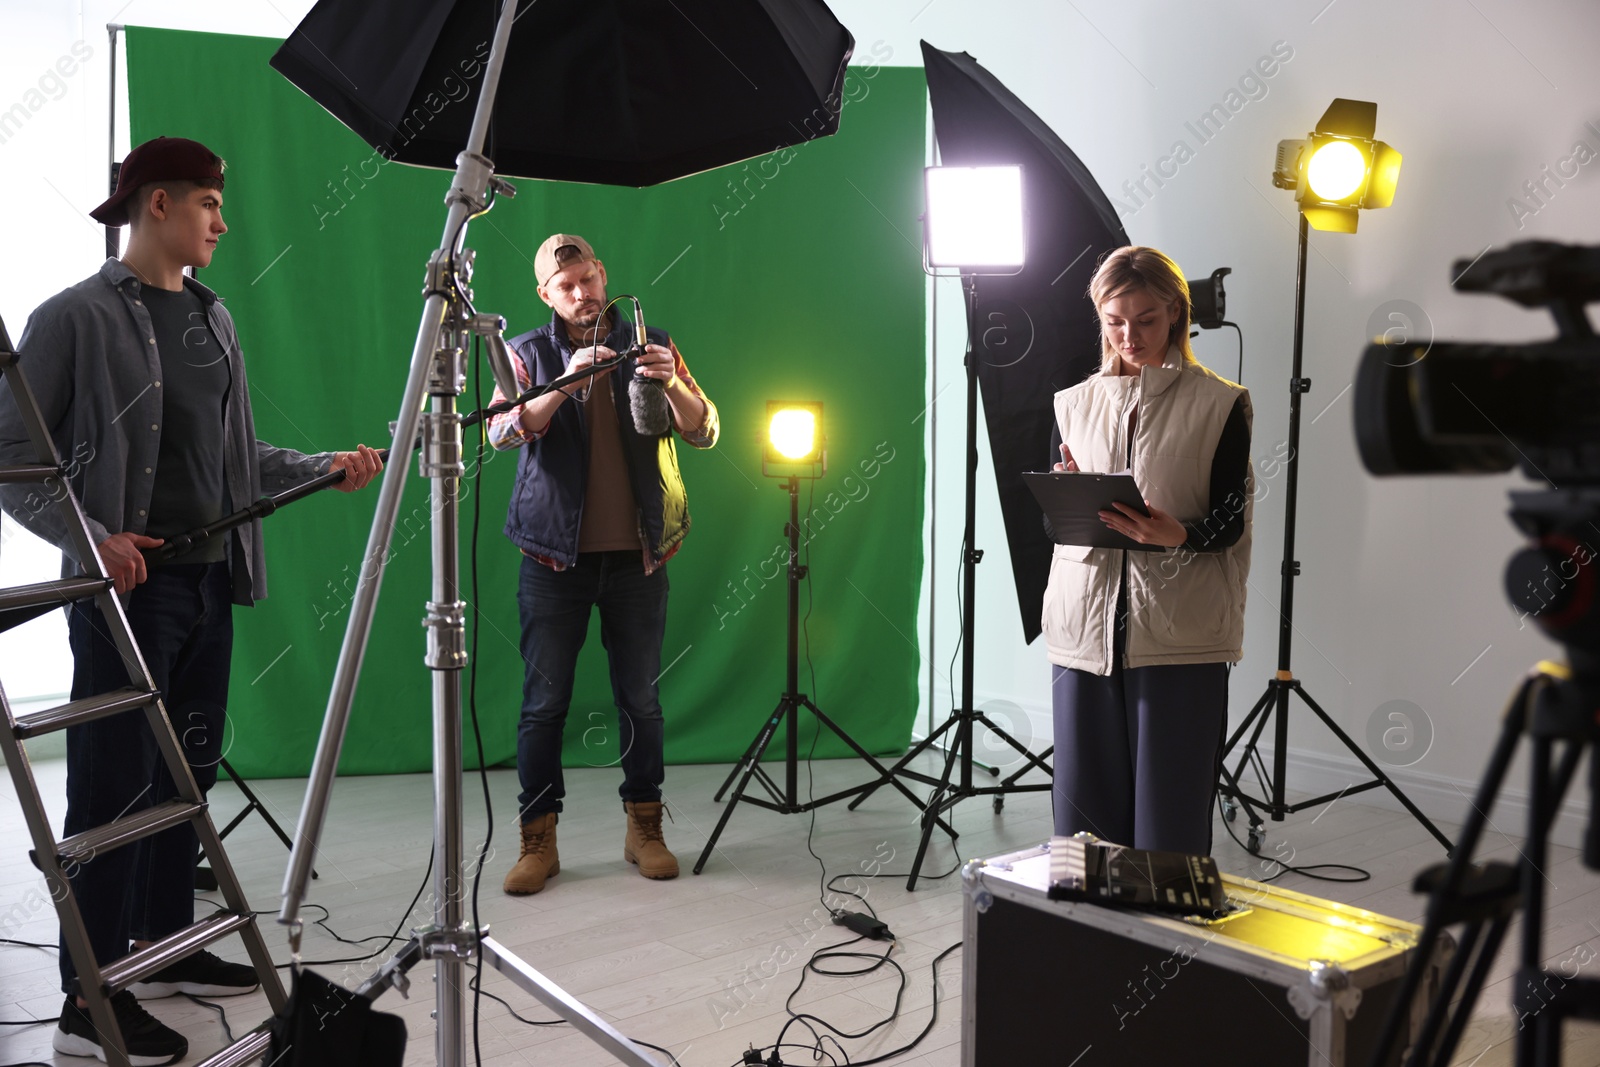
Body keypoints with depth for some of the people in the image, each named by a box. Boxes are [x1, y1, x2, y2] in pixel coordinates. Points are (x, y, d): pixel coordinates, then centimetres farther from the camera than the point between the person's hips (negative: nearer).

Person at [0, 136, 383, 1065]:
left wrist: (326, 468, 5)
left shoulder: (213, 318, 14)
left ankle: (164, 945, 29)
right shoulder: (78, 318, -7)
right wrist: (88, 537, -18)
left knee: (188, 770, 14)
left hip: (209, 579, 7)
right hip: (127, 583, -7)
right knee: (115, 782, -3)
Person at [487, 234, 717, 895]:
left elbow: (705, 433, -2)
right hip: (556, 555, -1)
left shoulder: (650, 346, 8)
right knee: (544, 702, 1)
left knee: (641, 698, 7)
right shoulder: (529, 353, 6)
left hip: (636, 554, 1)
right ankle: (538, 841, 12)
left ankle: (644, 829, 20)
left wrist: (672, 384, -22)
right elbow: (503, 431, -12)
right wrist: (565, 381, -27)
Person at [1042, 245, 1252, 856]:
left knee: (1169, 823, -2)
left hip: (1179, 638, -3)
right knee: (1084, 813, 6)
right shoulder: (1074, 405, 14)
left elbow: (1231, 522, -1)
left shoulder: (1219, 405, 5)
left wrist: (1177, 535, -22)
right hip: (1086, 629, 3)